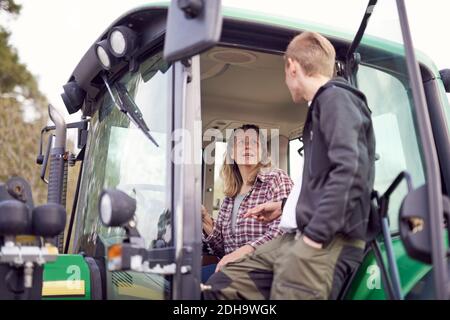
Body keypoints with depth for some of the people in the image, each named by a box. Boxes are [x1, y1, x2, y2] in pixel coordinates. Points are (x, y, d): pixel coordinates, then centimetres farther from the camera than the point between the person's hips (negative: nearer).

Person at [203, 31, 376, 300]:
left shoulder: (336, 98, -8)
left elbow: (350, 170, -22)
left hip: (329, 242, -9)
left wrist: (315, 236, -21)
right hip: (295, 237, 9)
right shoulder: (322, 105, 23)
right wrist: (285, 206, 33)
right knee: (216, 289, 5)